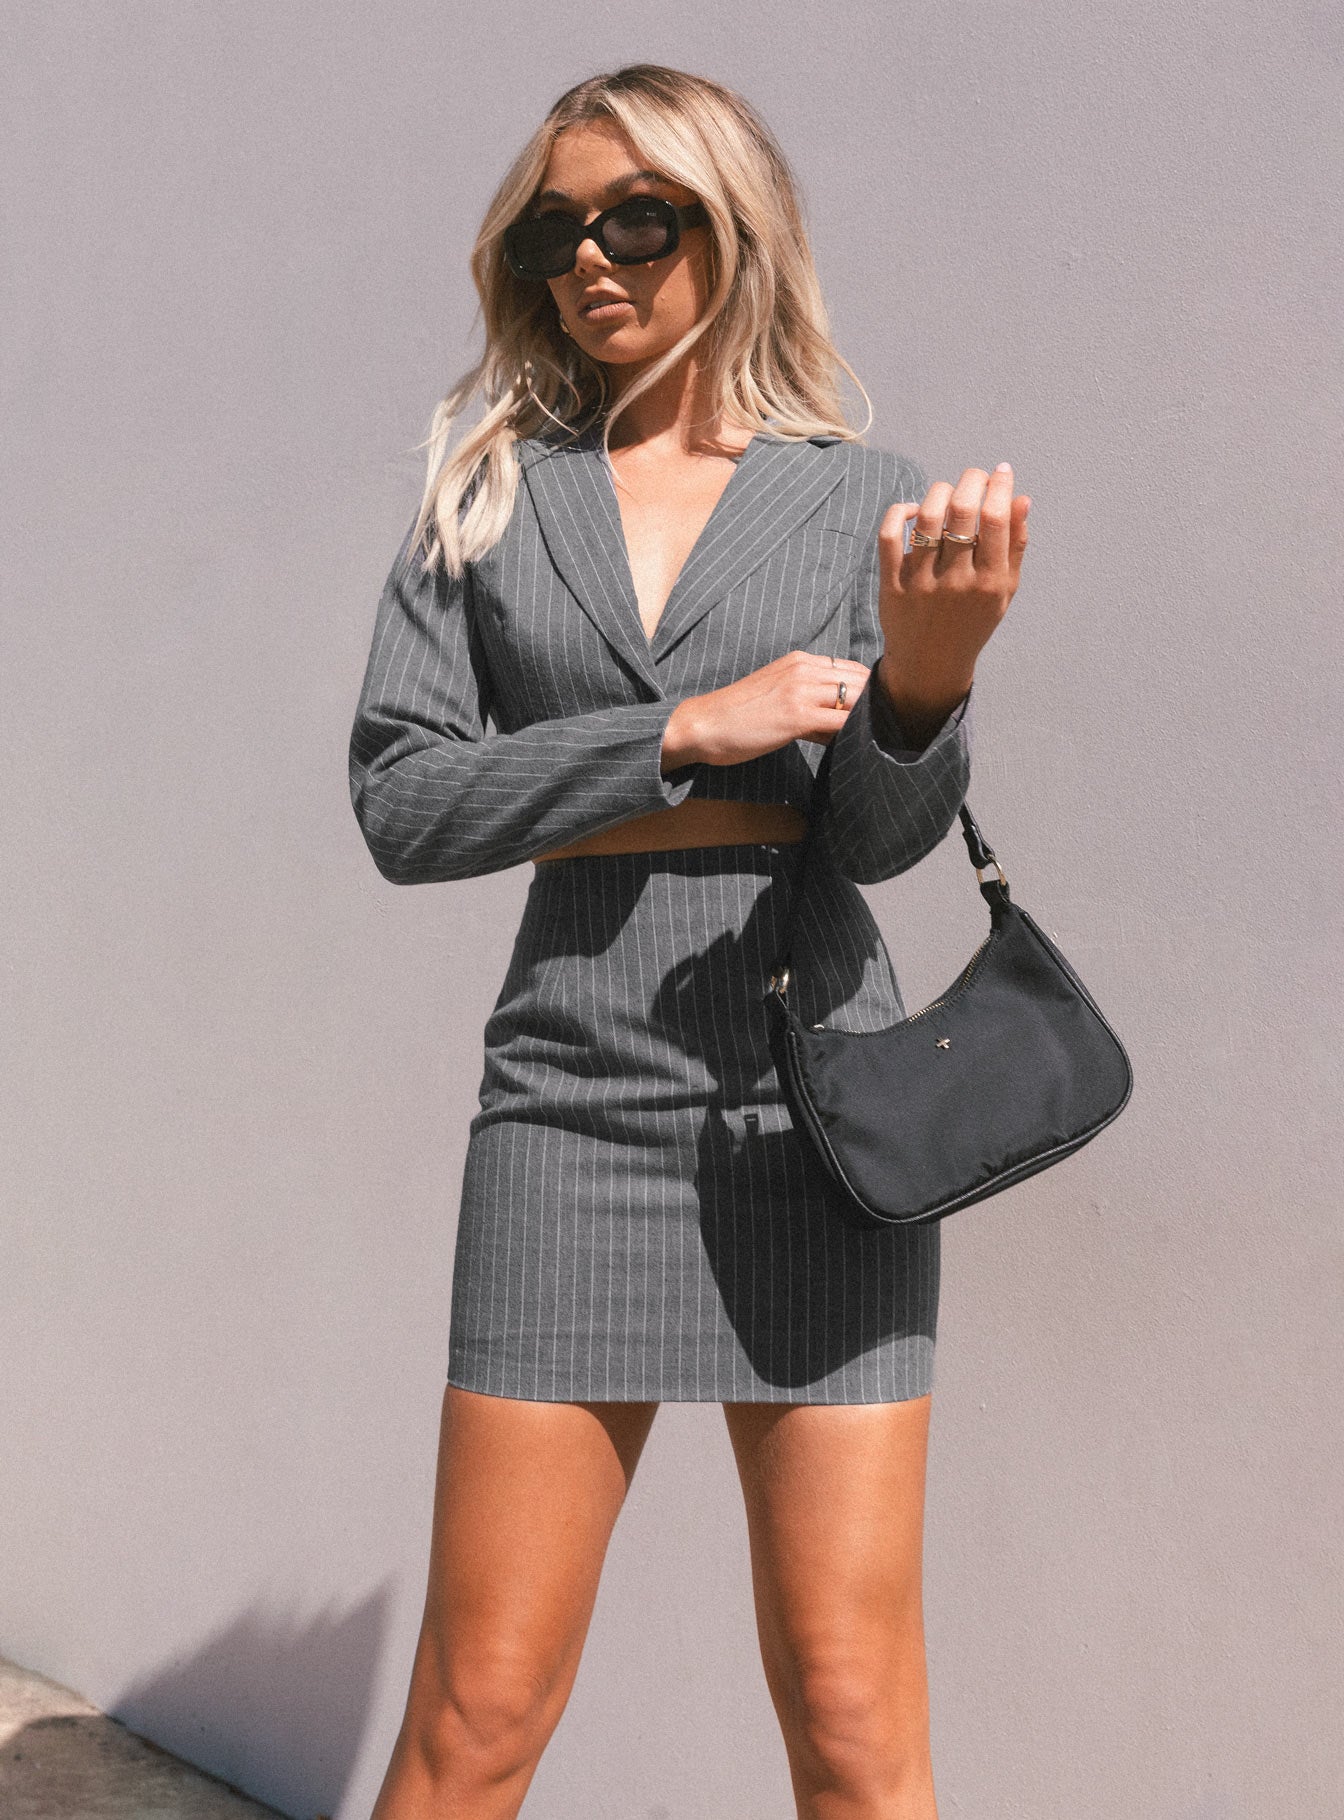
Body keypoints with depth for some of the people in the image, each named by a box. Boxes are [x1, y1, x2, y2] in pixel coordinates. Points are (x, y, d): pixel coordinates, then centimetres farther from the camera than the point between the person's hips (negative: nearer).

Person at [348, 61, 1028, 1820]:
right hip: (570, 1098, 1)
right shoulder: (487, 497, 10)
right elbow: (399, 802, -1)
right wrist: (689, 740, -10)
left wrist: (930, 667, -23)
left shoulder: (863, 494, 7)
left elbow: (882, 834, -2)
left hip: (812, 1096, 0)